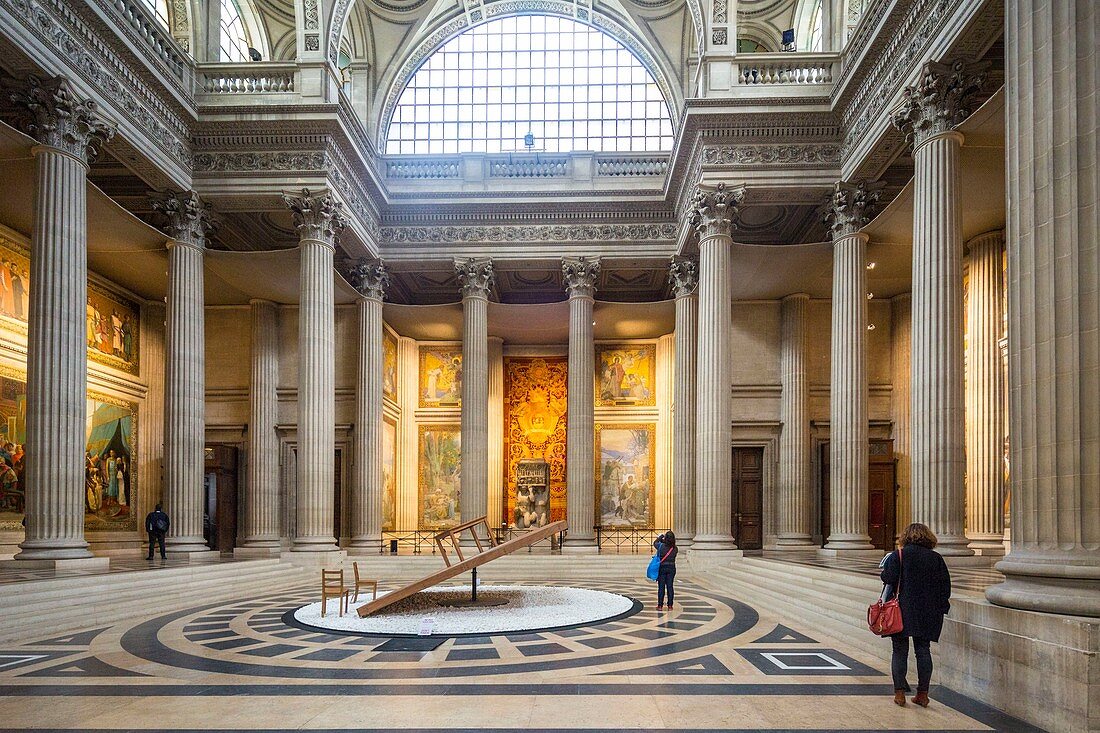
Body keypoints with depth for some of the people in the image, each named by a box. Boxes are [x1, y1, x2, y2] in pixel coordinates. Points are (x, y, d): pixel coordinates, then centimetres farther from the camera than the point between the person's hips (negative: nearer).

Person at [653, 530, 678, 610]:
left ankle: (660, 606, 7)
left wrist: (661, 537, 21)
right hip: (671, 567, 2)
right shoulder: (675, 548, -6)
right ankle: (670, 606, 10)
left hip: (662, 567, -2)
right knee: (670, 587, 7)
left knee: (661, 587, 4)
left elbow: (655, 543, 6)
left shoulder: (661, 546, -13)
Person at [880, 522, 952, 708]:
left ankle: (899, 692, 2)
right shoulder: (936, 558, 4)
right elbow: (945, 585, 5)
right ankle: (923, 694, 9)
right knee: (923, 650, 9)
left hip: (903, 611, -3)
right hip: (928, 613, 3)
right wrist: (941, 608, 12)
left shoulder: (898, 555, -6)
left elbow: (888, 578, -13)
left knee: (900, 650, 4)